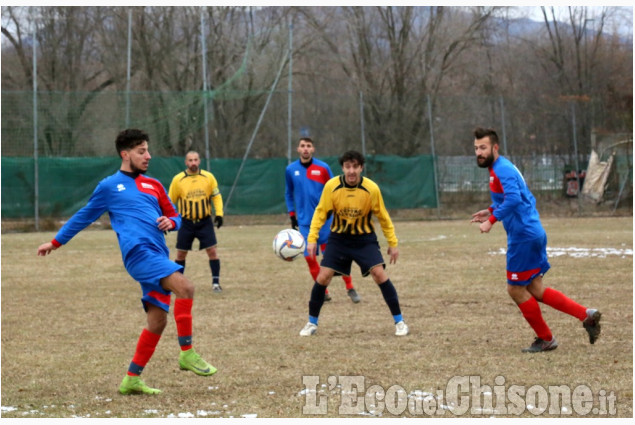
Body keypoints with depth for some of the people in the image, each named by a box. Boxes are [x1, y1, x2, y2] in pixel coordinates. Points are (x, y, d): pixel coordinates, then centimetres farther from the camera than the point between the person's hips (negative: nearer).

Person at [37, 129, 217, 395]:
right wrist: (55, 243, 26)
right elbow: (85, 216, 19)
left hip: (157, 256, 6)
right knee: (184, 287, -26)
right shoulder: (109, 186, 9)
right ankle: (187, 354, -22)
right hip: (138, 251, -6)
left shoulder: (153, 185, 22)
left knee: (157, 319, 1)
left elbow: (174, 216, 28)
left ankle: (132, 380, 11)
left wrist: (170, 221, 3)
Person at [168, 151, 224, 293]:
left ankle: (216, 282, -2)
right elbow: (170, 201, 5)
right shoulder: (178, 179, -3)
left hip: (205, 222, 0)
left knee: (212, 250, -9)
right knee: (181, 253, 5)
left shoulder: (208, 177, -1)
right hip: (186, 223, 0)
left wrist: (219, 213, -6)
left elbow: (216, 196, 6)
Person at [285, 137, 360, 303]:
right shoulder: (291, 170, 4)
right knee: (309, 257, -2)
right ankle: (323, 292, 11)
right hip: (304, 222, 2)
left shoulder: (323, 168, -2)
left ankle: (350, 288, 6)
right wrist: (292, 215, 13)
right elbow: (289, 194, 17)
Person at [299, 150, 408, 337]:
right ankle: (312, 323, 11)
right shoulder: (331, 186, -15)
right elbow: (320, 212, -4)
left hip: (365, 238, -1)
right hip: (338, 237, 1)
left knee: (379, 274, -16)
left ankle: (399, 322, -5)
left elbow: (383, 216, -3)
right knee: (323, 277, -7)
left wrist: (393, 243, 1)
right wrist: (312, 239, -11)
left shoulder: (372, 188, -16)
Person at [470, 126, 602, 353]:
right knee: (535, 290, 13)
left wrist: (492, 220, -29)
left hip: (524, 236, -10)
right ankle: (586, 315, 9)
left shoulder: (502, 169, -16)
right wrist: (491, 210, 23)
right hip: (533, 233, 10)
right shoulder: (501, 167, 16)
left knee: (516, 290, 2)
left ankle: (545, 339, 13)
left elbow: (513, 198, -32)